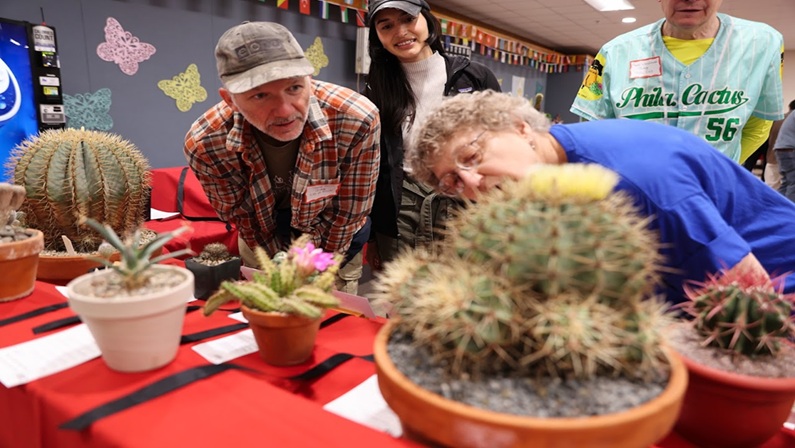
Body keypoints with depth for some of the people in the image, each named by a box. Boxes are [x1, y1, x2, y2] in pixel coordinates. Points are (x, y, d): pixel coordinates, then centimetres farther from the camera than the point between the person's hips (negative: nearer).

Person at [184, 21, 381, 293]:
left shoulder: (358, 120, -36)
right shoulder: (204, 145, -30)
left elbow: (347, 216, -23)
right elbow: (242, 219, -14)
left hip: (337, 248, -1)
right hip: (264, 250, 1)